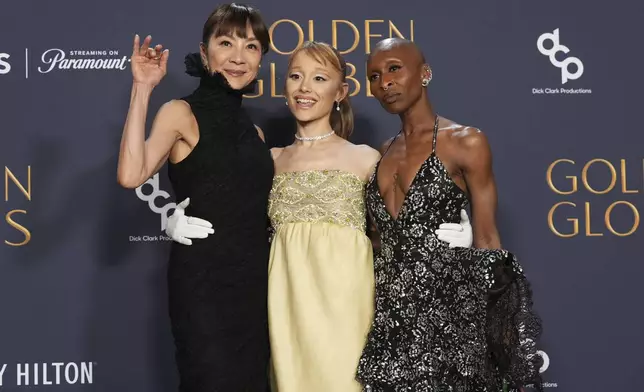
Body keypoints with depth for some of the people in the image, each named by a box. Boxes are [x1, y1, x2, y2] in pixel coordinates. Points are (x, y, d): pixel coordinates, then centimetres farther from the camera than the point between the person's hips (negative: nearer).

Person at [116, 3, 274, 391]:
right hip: (203, 280, -6)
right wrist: (143, 89, -17)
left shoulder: (254, 132, 13)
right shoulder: (182, 114, -4)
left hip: (255, 279, 7)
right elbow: (131, 175, -21)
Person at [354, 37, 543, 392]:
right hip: (389, 309, 5)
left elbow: (485, 236, -5)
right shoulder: (386, 151, 13)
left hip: (447, 300, -5)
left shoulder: (466, 142, -5)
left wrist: (499, 325, -8)